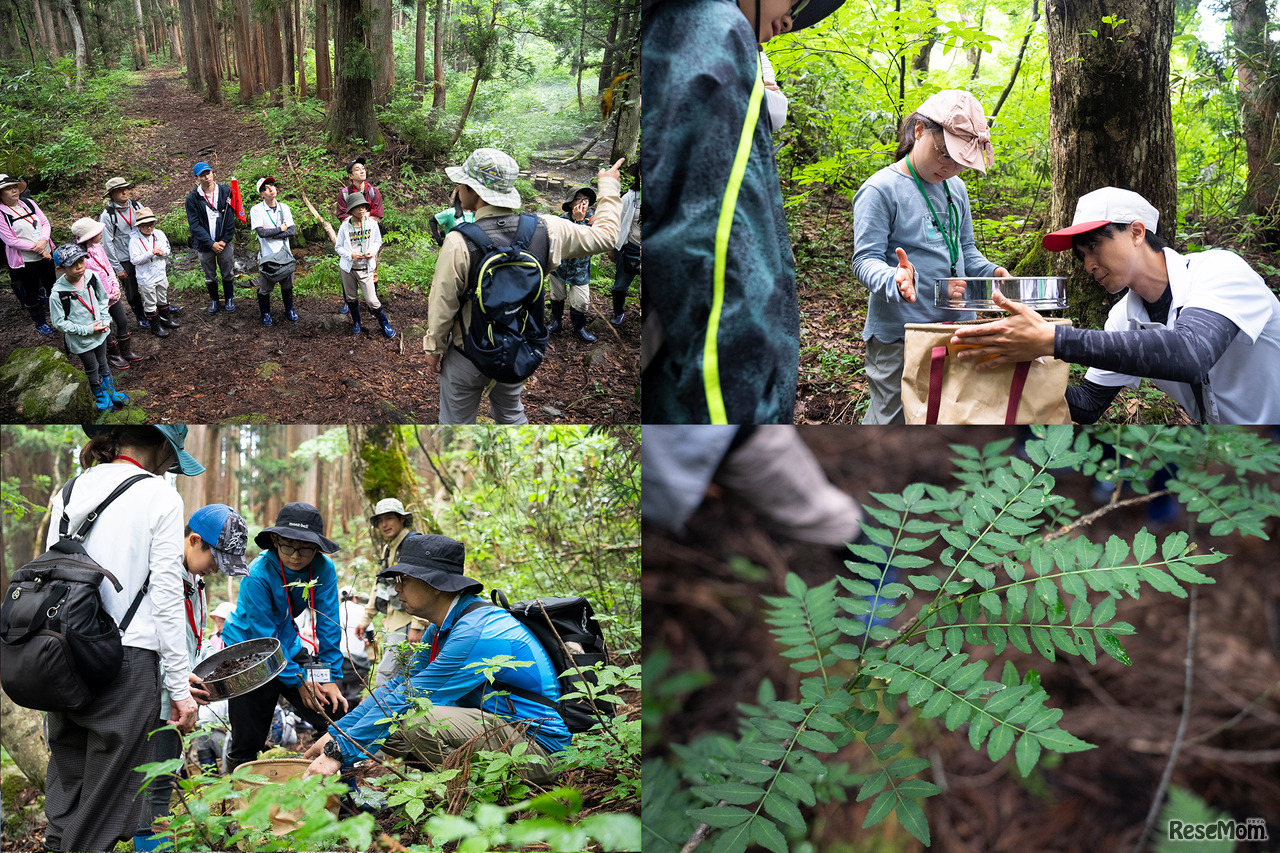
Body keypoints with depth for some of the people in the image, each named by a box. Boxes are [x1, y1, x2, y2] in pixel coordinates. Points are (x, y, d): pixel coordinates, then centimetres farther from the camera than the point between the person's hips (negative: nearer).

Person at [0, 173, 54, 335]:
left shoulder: (28, 203, 0)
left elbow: (45, 222, 0)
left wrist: (43, 240, -19)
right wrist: (35, 248, -20)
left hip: (46, 253, 5)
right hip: (25, 260, -5)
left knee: (51, 285, 20)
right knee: (32, 292, 10)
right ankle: (40, 323, 28)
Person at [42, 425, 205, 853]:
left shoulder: (69, 491, 11)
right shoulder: (160, 497, -6)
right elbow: (166, 597, -9)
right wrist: (180, 687, -5)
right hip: (126, 661, -6)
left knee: (65, 792, 15)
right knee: (104, 804, 2)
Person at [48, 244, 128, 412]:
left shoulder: (91, 278, -15)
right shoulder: (57, 293, -28)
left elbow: (103, 299, 4)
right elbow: (59, 322, -19)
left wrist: (105, 320, -7)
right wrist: (87, 330, -20)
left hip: (100, 333, 4)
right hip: (81, 341, -4)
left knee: (103, 364, 25)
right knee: (92, 369, 17)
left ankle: (111, 392, 46)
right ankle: (101, 398, 40)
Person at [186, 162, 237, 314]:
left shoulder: (225, 191, -4)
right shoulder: (192, 198, -7)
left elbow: (230, 218, -2)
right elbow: (194, 224, -8)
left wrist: (224, 240, -9)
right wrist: (211, 244, -14)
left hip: (224, 241, 0)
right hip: (204, 243, 0)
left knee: (228, 273, 12)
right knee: (209, 276, 12)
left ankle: (229, 299, 32)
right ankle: (214, 301, 31)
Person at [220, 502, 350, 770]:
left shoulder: (324, 569, -16)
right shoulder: (258, 575, -26)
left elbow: (328, 625, -9)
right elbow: (265, 637, -22)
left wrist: (330, 678, -12)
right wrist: (297, 681, -18)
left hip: (287, 646, 4)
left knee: (335, 714, -7)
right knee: (248, 741, -4)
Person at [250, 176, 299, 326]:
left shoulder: (284, 208, 3)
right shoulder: (257, 210, -9)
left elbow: (292, 231, -6)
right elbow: (261, 232, -20)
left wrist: (270, 234, -15)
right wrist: (281, 229, -11)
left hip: (285, 254, 3)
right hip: (267, 256, -3)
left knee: (287, 286, 17)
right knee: (264, 288, 9)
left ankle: (289, 310, 38)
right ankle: (266, 313, 29)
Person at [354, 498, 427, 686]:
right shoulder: (387, 549, 18)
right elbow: (379, 585, 26)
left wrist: (417, 626, -22)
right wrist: (366, 619, 23)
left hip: (406, 624, -9)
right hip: (390, 623, 9)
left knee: (385, 680, -15)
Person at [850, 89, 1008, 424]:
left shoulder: (956, 188, 13)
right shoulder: (881, 189, -11)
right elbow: (865, 259, -15)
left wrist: (990, 271, 1)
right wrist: (894, 280, -35)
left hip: (957, 329, 7)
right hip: (898, 335, -7)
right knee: (892, 419, -2)